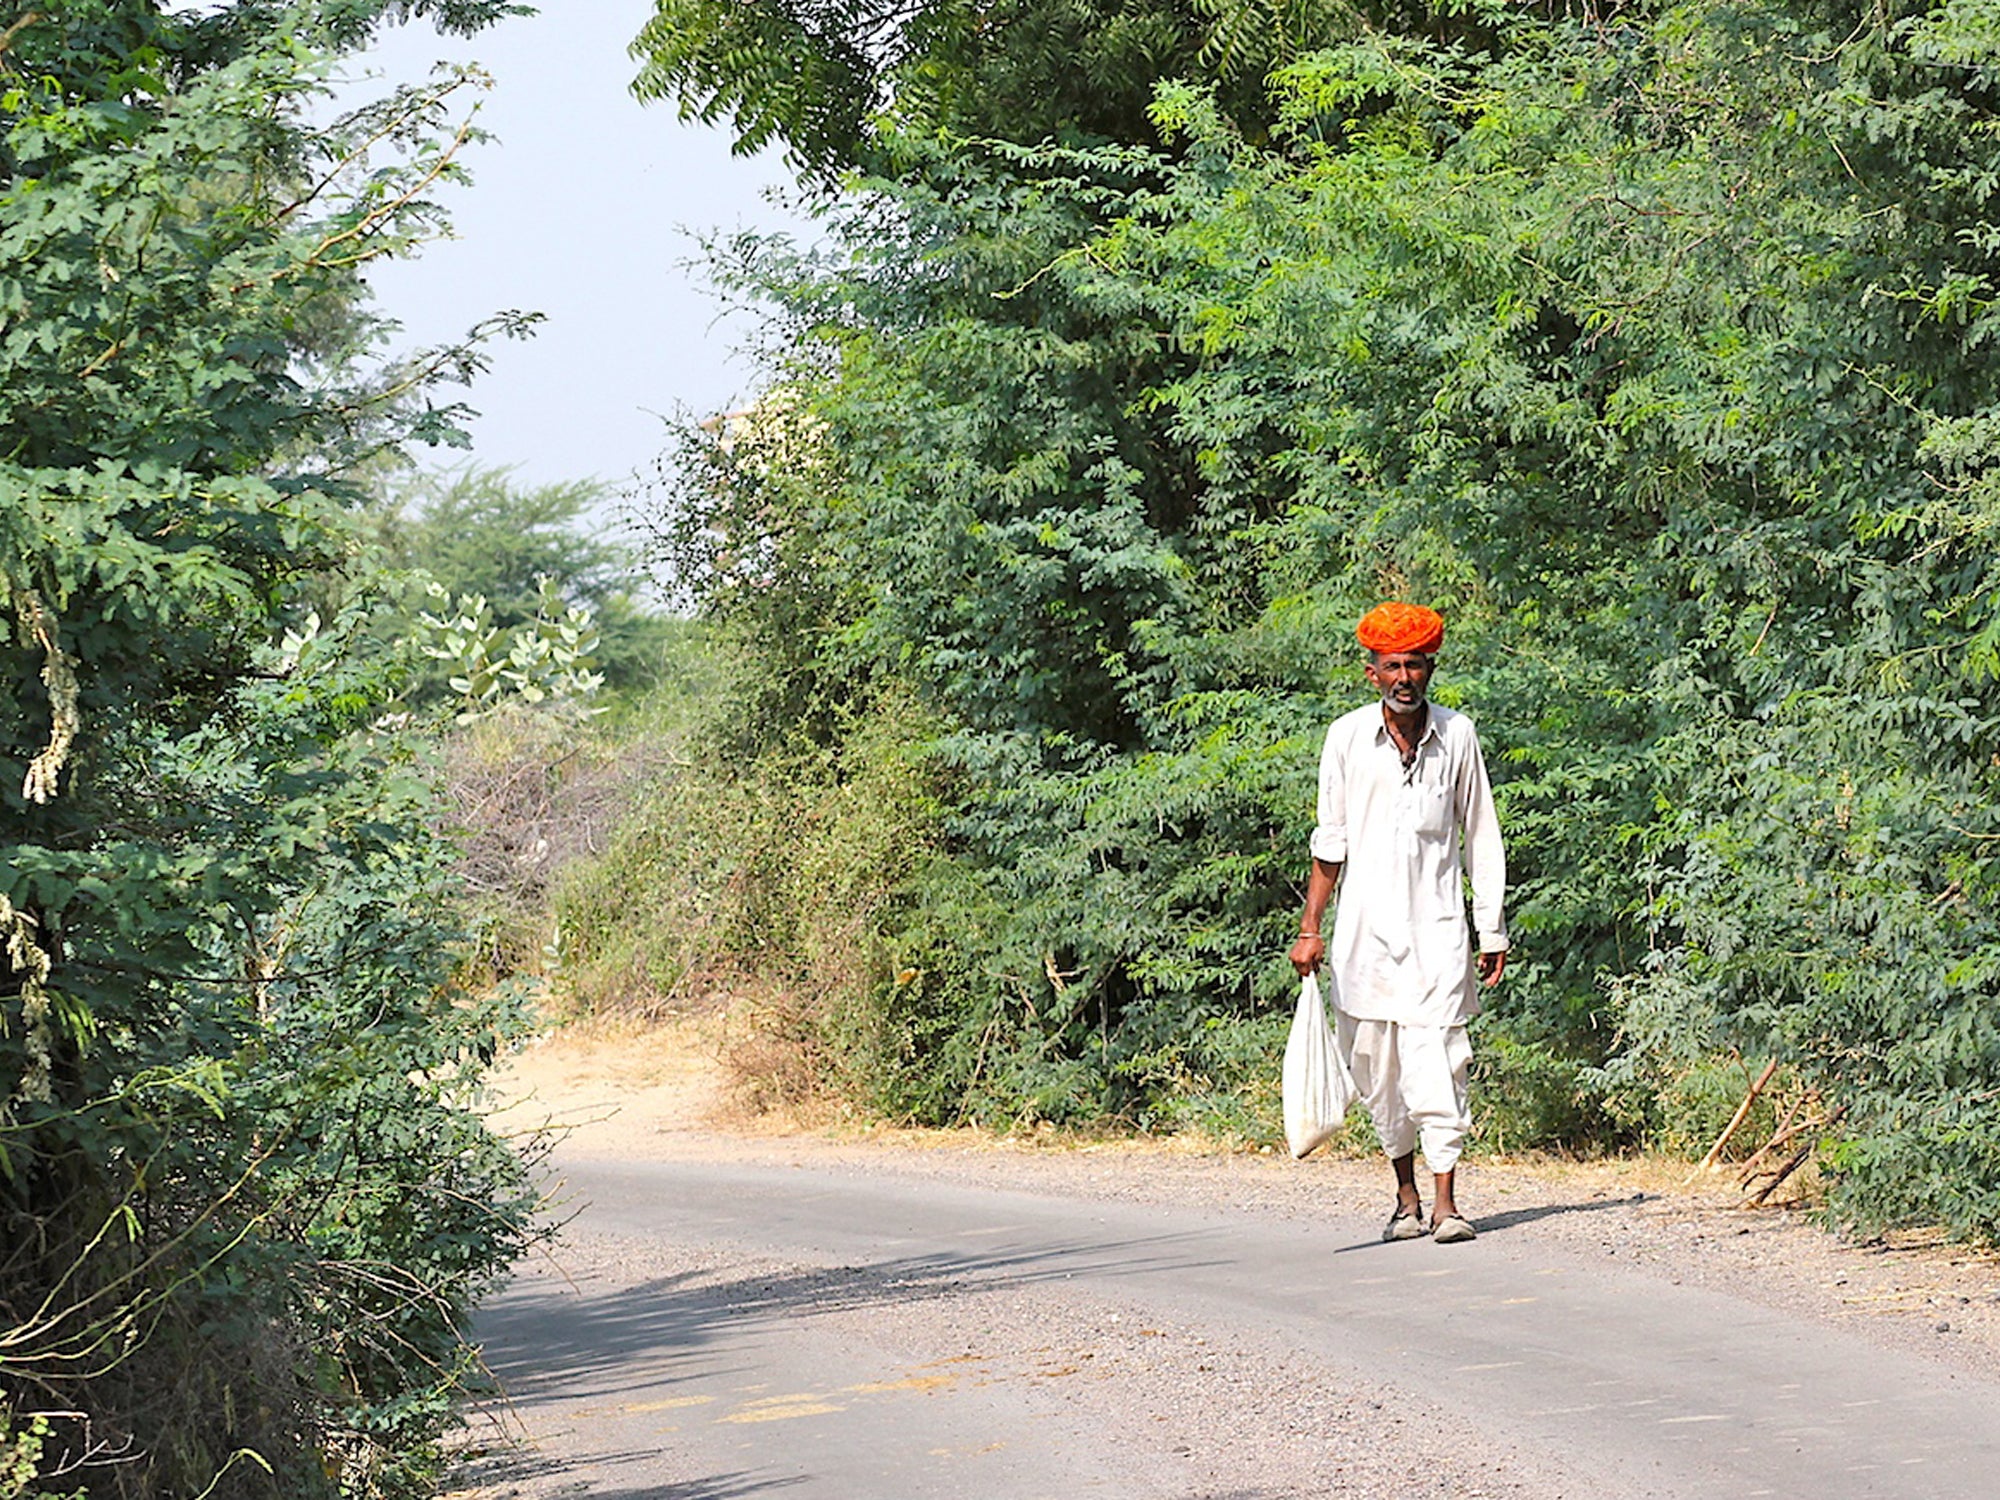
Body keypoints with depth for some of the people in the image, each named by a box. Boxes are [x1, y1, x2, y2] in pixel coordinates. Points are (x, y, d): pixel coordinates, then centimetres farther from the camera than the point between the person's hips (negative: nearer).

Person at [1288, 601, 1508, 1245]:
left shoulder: (1457, 736, 2)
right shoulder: (1348, 737, 2)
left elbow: (1480, 838, 9)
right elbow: (1330, 842, 9)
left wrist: (1492, 929, 8)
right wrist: (1310, 928, 5)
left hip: (1436, 926, -1)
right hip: (1365, 927, 1)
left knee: (1437, 1064, -10)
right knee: (1378, 1071, 5)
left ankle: (1445, 1203, -10)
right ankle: (1406, 1197, 19)